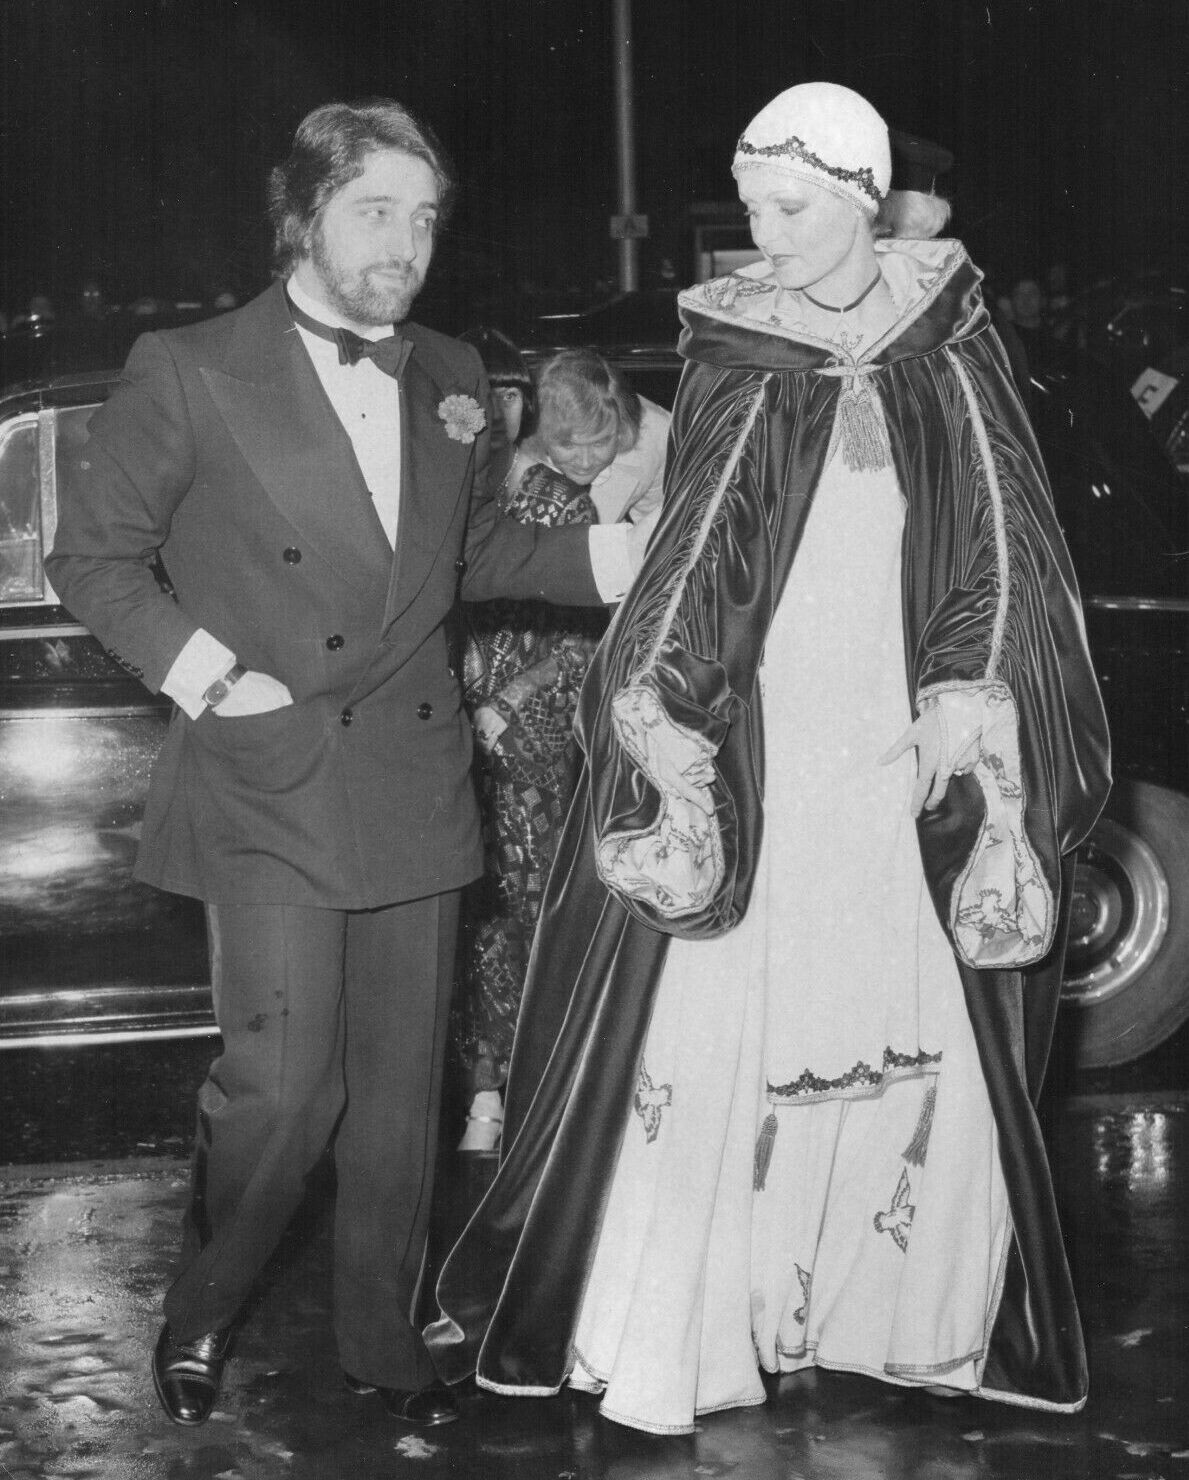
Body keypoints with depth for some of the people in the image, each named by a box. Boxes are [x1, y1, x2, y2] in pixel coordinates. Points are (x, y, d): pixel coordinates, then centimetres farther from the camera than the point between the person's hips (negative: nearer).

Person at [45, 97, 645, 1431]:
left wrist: (621, 556, 8)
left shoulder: (450, 376, 11)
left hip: (414, 780, 5)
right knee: (283, 1078, -10)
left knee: (402, 1082, 10)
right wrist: (209, 671, -10)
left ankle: (381, 1337, 26)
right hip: (268, 784, -5)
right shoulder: (189, 373, -5)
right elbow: (92, 556, 1)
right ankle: (198, 1318, 17)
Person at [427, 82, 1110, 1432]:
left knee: (918, 1036, 7)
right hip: (749, 747, -1)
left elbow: (1000, 538, 1)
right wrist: (661, 722, -12)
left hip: (902, 755, 1)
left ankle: (911, 1303, 22)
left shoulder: (948, 347, 3)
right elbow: (685, 554, -2)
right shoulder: (729, 351, 2)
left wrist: (965, 701, -10)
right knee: (707, 1025, -2)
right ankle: (663, 1316, 7)